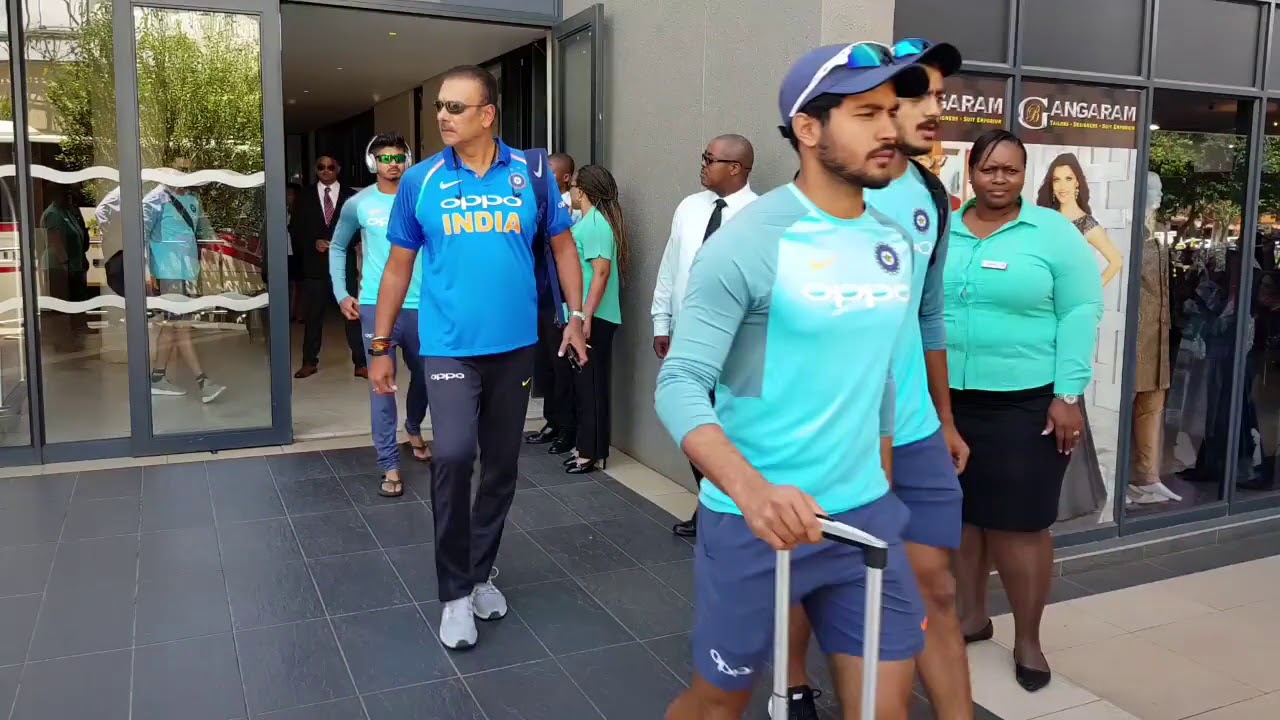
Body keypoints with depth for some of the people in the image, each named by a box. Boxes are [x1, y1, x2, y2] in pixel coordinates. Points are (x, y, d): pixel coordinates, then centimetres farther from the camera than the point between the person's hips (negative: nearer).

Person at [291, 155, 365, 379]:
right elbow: (295, 229, 8)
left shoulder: (350, 196, 6)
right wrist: (313, 243, -8)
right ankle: (309, 362, 18)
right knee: (312, 315, 8)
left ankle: (360, 363, 2)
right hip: (314, 263, 1)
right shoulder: (305, 197, 9)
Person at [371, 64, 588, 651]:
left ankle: (480, 574, 31)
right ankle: (455, 592, 1)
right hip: (448, 347, -2)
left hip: (515, 346, 2)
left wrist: (575, 315, 0)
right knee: (453, 455, -17)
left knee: (501, 466, 11)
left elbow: (562, 246, 10)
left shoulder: (532, 174, -1)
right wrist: (381, 347, 5)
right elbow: (399, 266, 5)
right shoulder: (421, 181, -2)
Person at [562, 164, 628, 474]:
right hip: (583, 315, 9)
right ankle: (586, 447, 22)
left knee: (591, 385, -3)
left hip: (594, 318, -9)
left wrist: (586, 316, -24)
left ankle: (593, 453, 5)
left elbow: (601, 271, -22)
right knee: (584, 383, 13)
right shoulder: (589, 221, 15)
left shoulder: (595, 222, -14)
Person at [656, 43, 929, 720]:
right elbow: (680, 384, -21)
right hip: (751, 521, -5)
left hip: (865, 515, 6)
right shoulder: (749, 243, -16)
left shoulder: (895, 242, 5)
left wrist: (878, 481, 18)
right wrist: (752, 489, -36)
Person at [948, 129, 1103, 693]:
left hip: (1027, 402, -3)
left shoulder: (1054, 233, -3)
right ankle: (972, 615, 31)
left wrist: (1068, 395, -11)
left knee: (1020, 523, 1)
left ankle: (1028, 639, 18)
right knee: (961, 514, 13)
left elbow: (1080, 315, -6)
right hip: (948, 399, 4)